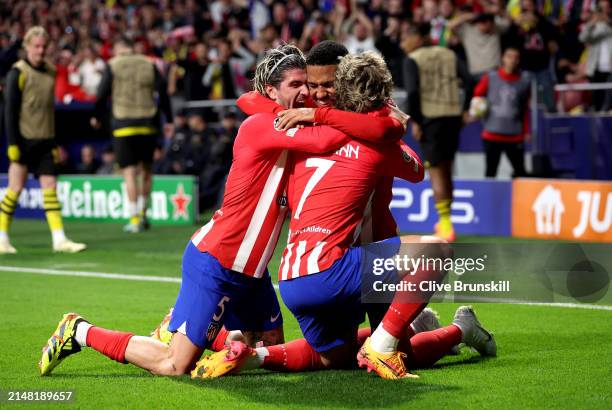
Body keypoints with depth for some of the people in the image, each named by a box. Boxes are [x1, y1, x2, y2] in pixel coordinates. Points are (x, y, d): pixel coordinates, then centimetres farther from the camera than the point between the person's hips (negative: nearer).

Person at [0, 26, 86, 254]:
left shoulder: (50, 71, 11)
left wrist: (55, 143, 15)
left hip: (45, 141, 5)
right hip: (24, 140, -5)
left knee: (50, 188, 1)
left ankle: (59, 239, 0)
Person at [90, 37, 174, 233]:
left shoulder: (112, 66, 1)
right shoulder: (149, 64, 8)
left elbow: (102, 94, -1)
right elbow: (163, 92, 4)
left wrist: (96, 116, 15)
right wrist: (168, 119, 9)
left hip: (123, 124, -2)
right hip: (148, 124, 2)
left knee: (129, 171, -1)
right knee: (146, 169, 15)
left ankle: (134, 219, -4)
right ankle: (142, 213, 13)